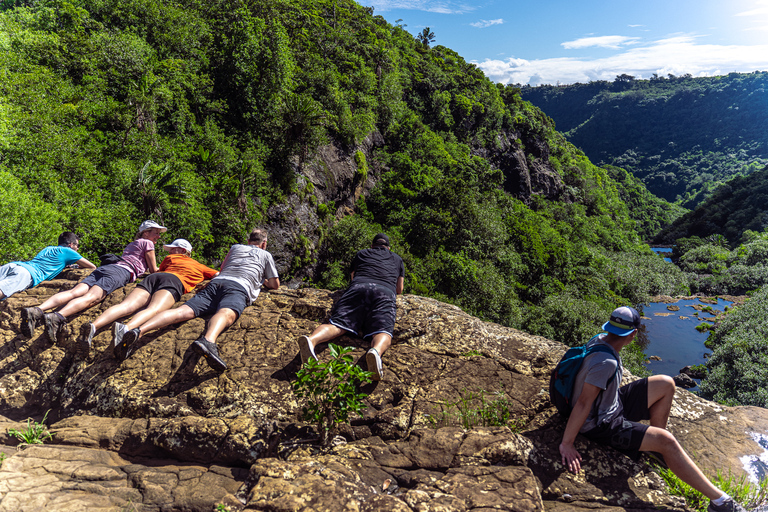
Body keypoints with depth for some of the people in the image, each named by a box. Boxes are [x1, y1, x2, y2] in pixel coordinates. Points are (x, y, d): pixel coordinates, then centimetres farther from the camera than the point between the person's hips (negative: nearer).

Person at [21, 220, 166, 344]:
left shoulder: (131, 244, 40)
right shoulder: (147, 243, 16)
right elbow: (153, 271, 18)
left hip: (105, 267, 7)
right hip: (120, 272, -7)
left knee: (74, 292, -16)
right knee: (91, 297, -30)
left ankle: (37, 310, -39)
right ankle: (58, 316, -56)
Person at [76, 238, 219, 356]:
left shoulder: (170, 258, 39)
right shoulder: (199, 266, 35)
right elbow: (218, 275, 42)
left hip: (153, 277, 3)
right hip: (174, 281, -3)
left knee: (126, 306, -21)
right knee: (154, 309, -32)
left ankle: (94, 325, -48)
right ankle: (126, 328, -63)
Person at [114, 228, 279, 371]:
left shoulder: (236, 247, 39)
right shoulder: (265, 255, 30)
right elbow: (275, 285, 35)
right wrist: (264, 280, 57)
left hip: (216, 282, 4)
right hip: (240, 287, -4)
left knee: (185, 311, -16)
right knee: (226, 313, -35)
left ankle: (138, 330, -39)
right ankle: (208, 340, -68)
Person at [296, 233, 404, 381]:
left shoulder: (362, 254, 35)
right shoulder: (397, 259, 36)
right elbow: (399, 290, 41)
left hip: (358, 287, 1)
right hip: (386, 292, -1)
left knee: (337, 324, -13)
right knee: (382, 331, -21)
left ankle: (311, 339, -44)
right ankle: (376, 351, -56)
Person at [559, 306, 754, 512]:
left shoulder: (600, 339, -6)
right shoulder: (606, 362, -33)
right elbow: (583, 404, -32)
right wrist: (566, 444, -29)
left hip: (613, 403, 9)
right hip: (601, 424, -9)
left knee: (666, 384, 7)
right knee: (666, 441, -19)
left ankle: (655, 446, 19)